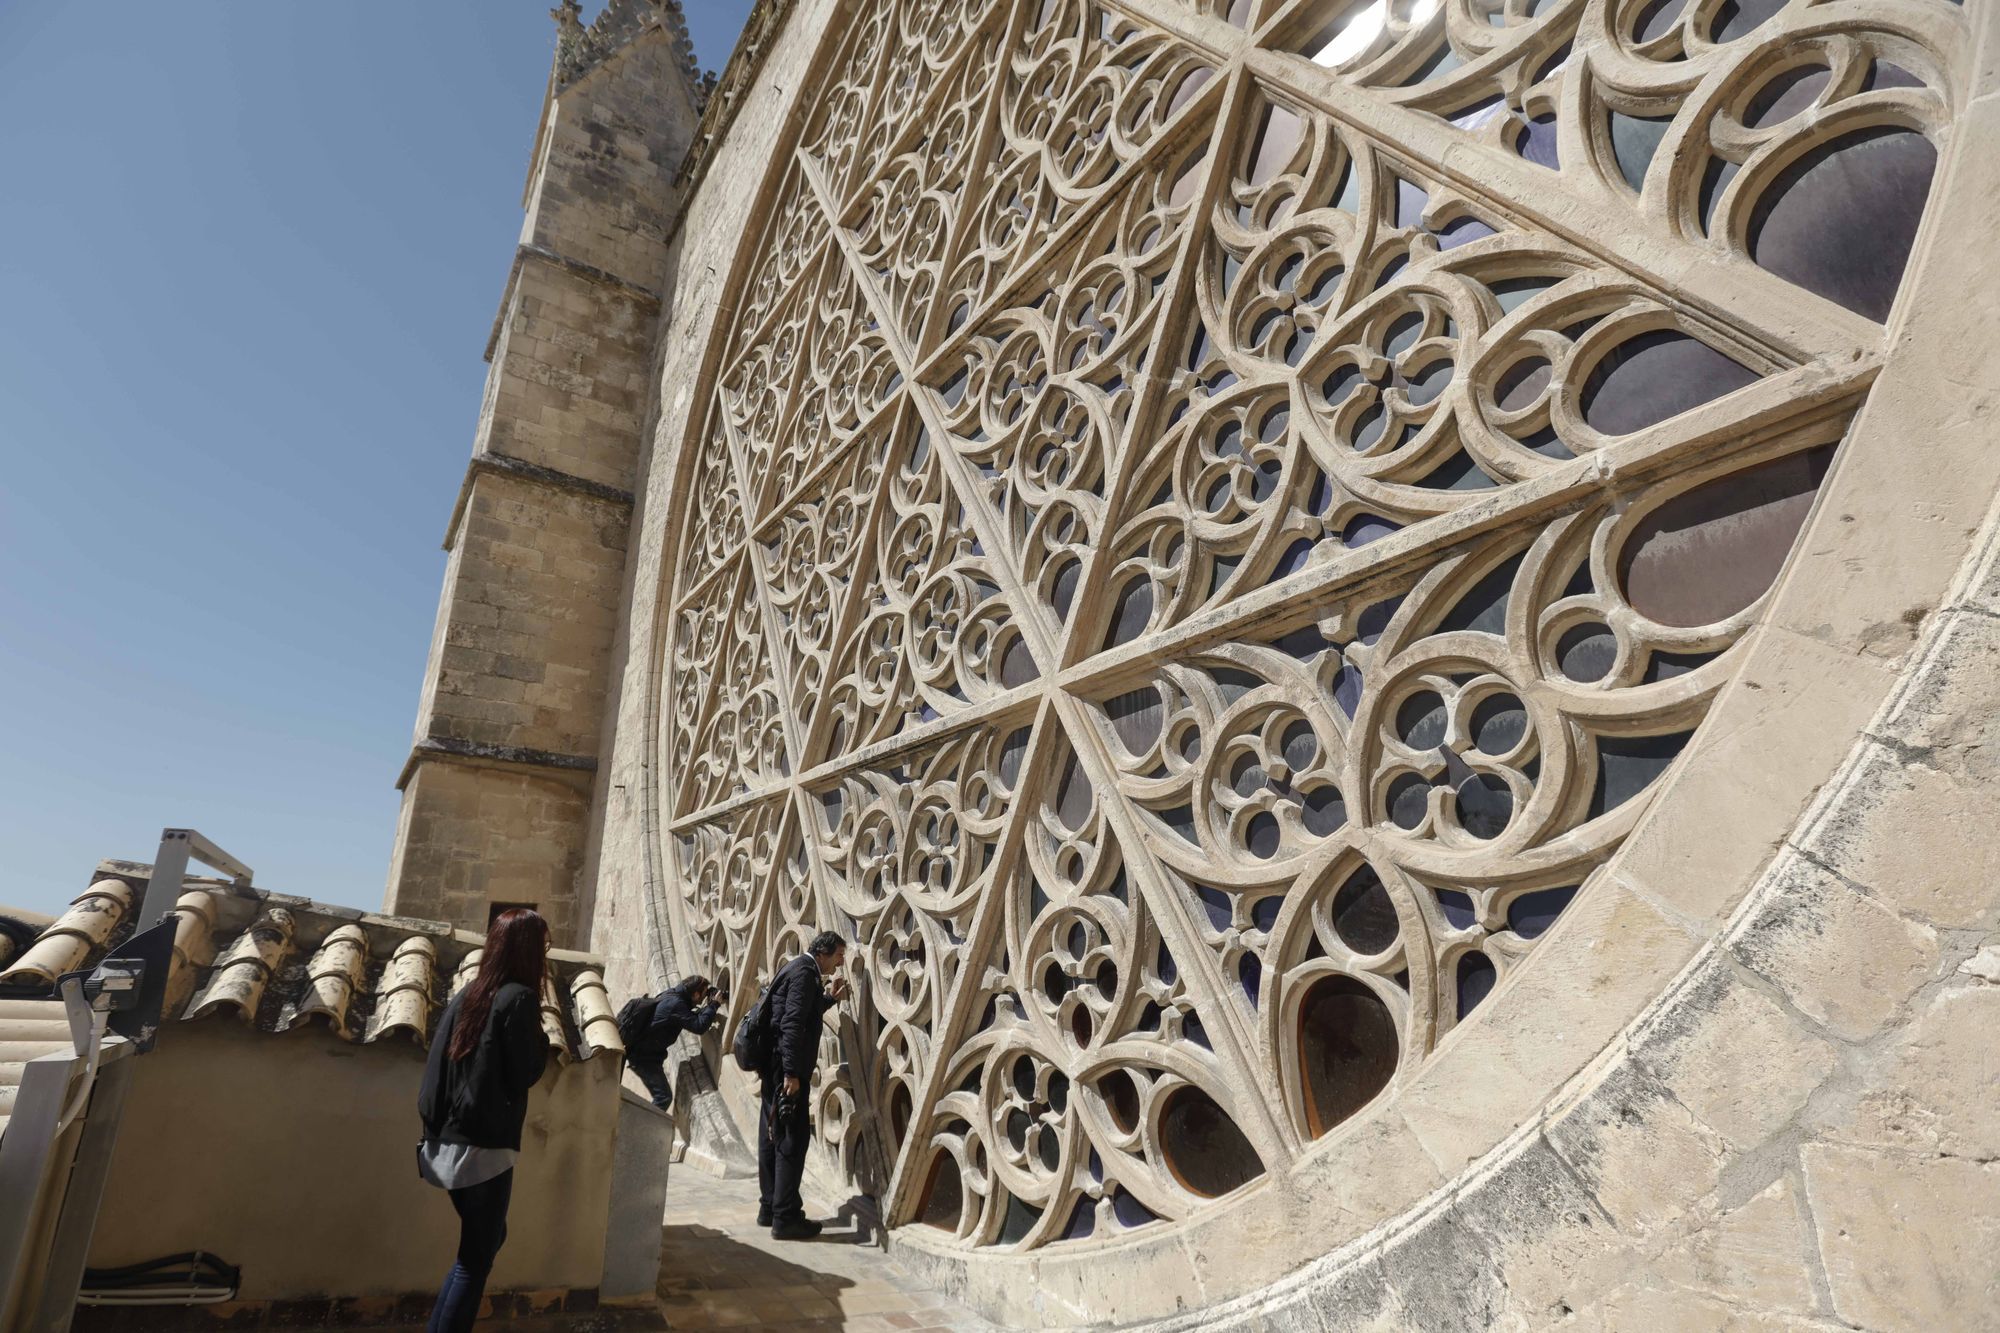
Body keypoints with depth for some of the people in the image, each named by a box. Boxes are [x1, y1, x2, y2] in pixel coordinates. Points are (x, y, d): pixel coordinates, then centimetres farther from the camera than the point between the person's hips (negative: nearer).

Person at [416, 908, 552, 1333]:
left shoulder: (468, 995, 6)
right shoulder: (519, 998, -15)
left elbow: (435, 1068, 8)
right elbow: (525, 1075, -12)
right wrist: (543, 1039, 1)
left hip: (451, 1142, 8)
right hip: (485, 1148, -8)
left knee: (486, 1242, 22)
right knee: (475, 1260, 5)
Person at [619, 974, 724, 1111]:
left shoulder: (672, 994, 3)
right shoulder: (675, 1003, -25)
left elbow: (690, 1019, 16)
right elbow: (698, 1027, -29)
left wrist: (707, 1008, 2)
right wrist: (714, 1005, -19)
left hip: (641, 1052, 10)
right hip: (644, 1058, -10)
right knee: (664, 1096, -9)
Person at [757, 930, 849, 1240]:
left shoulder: (797, 969, 15)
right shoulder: (804, 972, -15)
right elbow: (793, 1025, -24)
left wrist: (830, 998, 16)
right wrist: (792, 1073, -26)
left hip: (776, 1067, 10)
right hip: (786, 1069, -10)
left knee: (773, 1137, 16)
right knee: (792, 1139, -5)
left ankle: (770, 1208, 26)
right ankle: (785, 1218, -1)